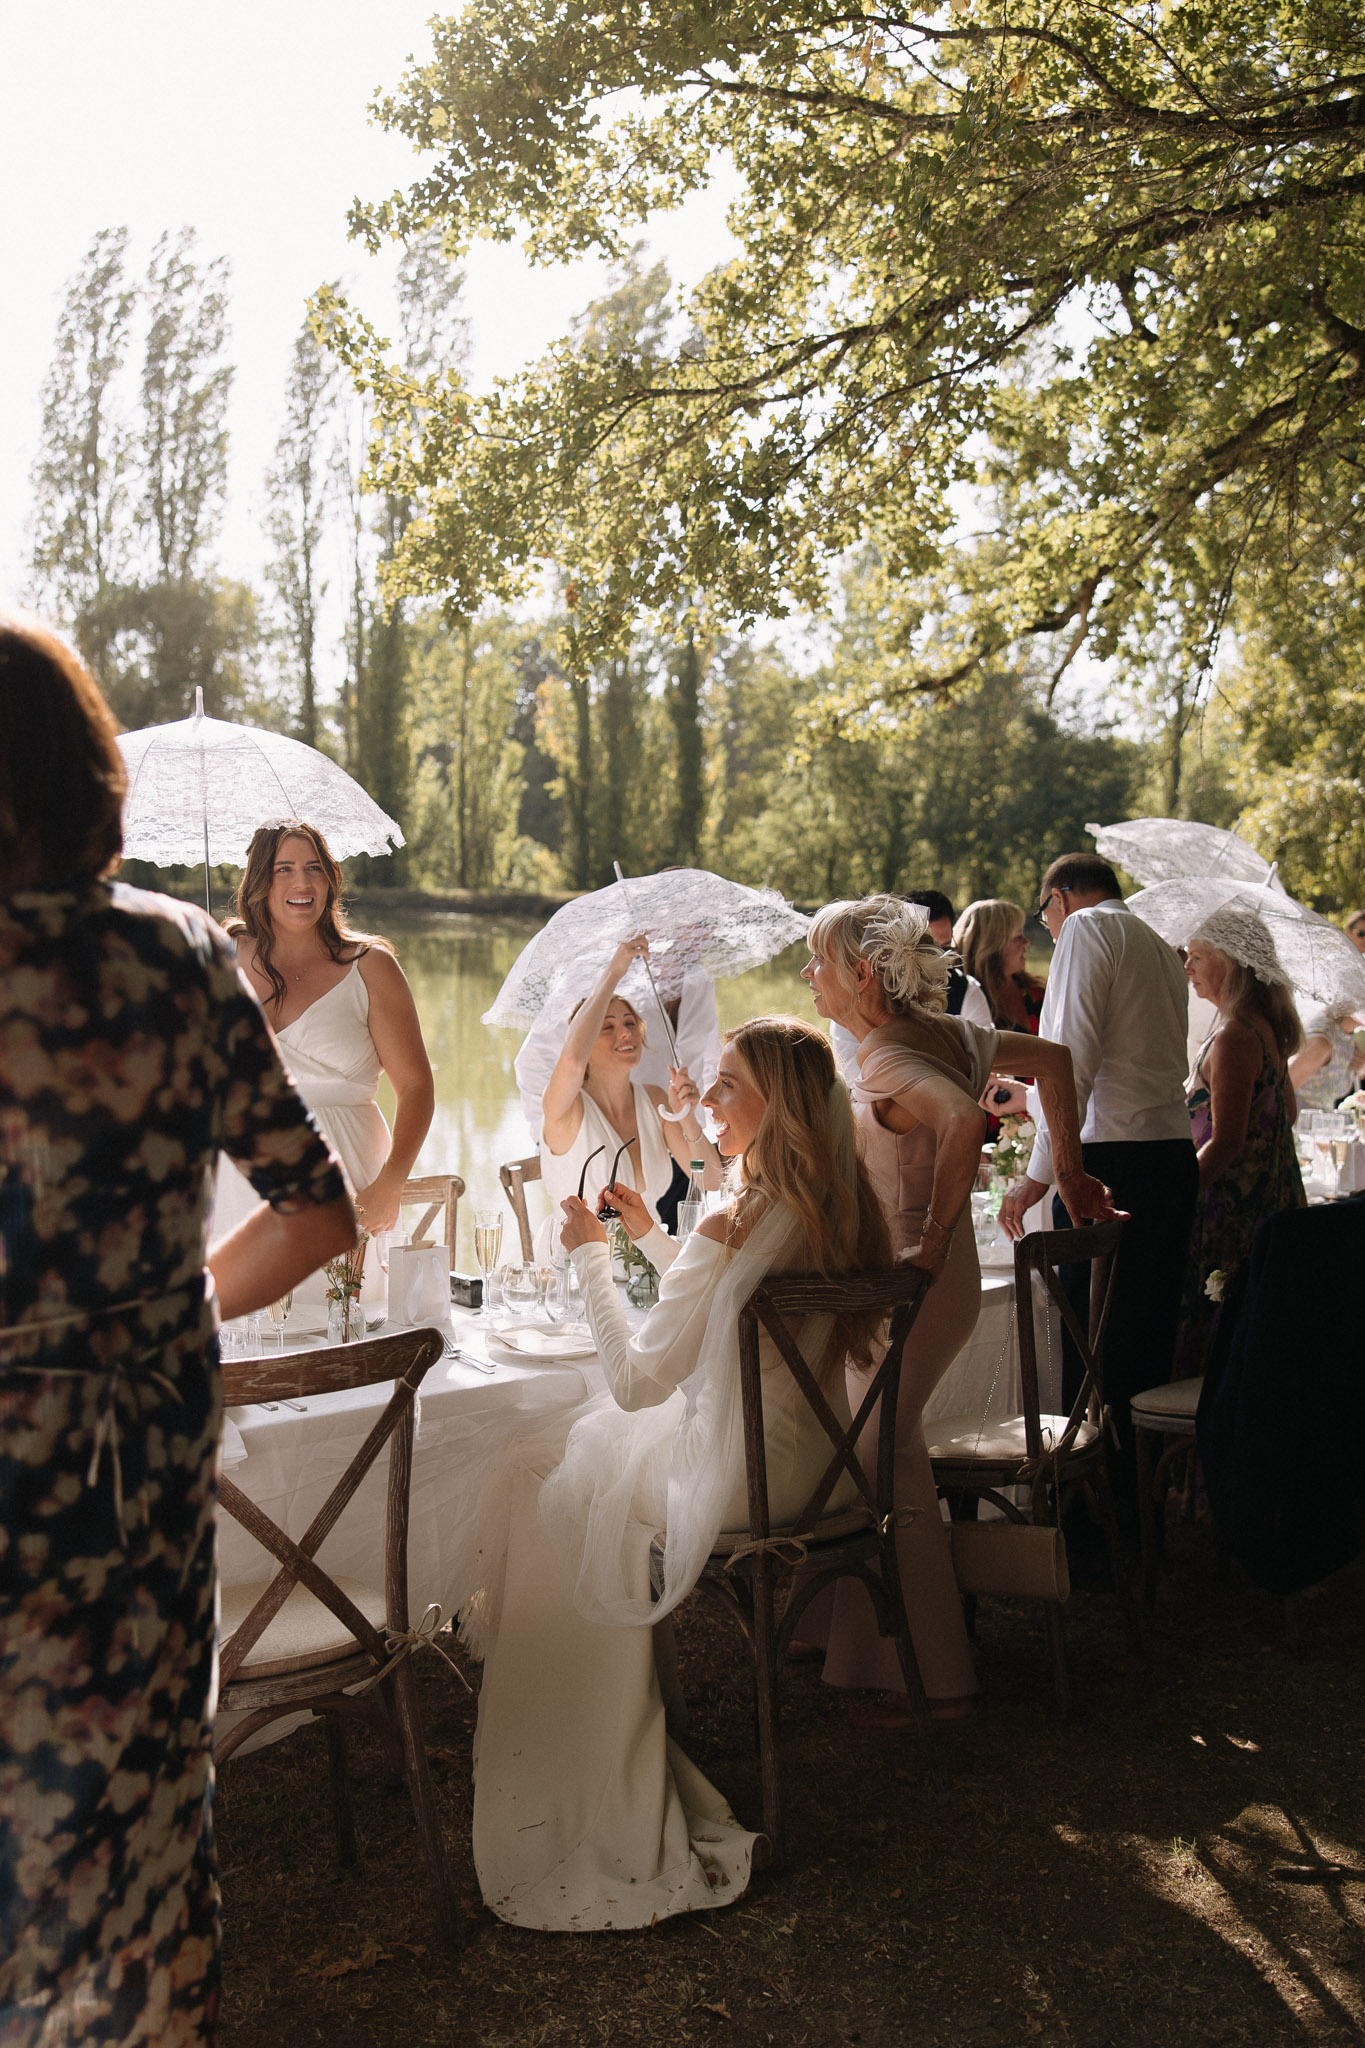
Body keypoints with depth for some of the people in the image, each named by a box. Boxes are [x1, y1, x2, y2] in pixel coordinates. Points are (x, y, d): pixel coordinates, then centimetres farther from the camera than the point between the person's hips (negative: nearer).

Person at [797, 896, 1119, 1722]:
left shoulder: (887, 1064, -22)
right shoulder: (940, 1033, 5)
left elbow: (964, 1122, -40)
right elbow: (1053, 1059, 10)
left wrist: (932, 1243, -30)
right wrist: (1069, 1169, 12)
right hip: (938, 1281, 10)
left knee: (888, 1468, 1)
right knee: (884, 1458, 20)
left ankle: (928, 1682, 13)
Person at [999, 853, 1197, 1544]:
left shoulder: (1086, 929, -2)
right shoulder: (1162, 950, 22)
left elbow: (1072, 1058, -14)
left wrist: (1041, 1170, -15)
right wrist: (1040, 1104, 47)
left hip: (1110, 1162, -8)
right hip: (1175, 1157, 8)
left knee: (1092, 1354, -4)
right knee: (1148, 1344, 14)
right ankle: (1140, 1520, 23)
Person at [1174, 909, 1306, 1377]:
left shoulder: (1233, 1036, -17)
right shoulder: (1268, 1027, 12)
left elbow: (1226, 1142, -22)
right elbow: (1287, 1112, 24)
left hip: (1230, 1209, -10)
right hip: (1272, 1200, 10)